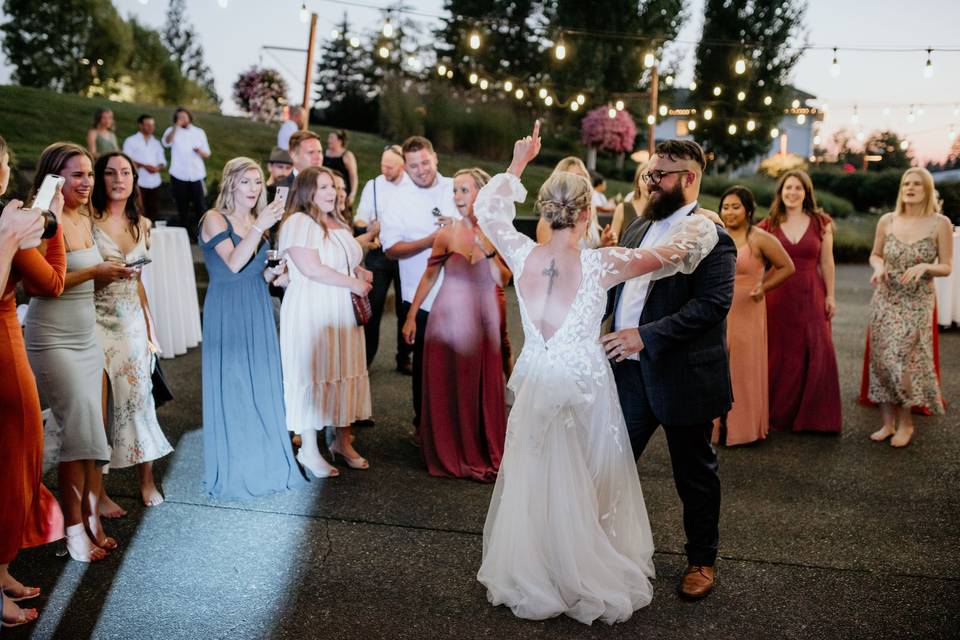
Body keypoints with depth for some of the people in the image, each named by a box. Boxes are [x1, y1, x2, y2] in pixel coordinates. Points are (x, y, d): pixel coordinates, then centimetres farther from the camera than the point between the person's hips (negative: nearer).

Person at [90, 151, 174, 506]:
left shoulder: (142, 224, 11)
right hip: (98, 320, -4)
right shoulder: (89, 220, -6)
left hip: (133, 320, 4)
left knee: (139, 393, 3)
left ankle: (147, 480, 12)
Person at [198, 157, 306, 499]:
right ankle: (233, 471, 11)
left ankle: (264, 464, 20)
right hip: (227, 313, -6)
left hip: (258, 311, 6)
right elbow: (233, 264, -21)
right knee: (231, 387, -1)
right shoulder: (215, 218, -6)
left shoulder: (257, 223, 14)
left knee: (262, 385, 8)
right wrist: (260, 227, -25)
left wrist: (274, 271, 1)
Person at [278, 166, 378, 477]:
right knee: (312, 375, -3)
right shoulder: (298, 223, -12)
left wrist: (361, 273, 7)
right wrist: (353, 283, -17)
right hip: (311, 314, -8)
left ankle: (342, 440, 24)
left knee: (345, 372, 11)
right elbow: (311, 268, -22)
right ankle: (308, 449, 8)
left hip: (343, 312, 8)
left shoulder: (339, 224, 16)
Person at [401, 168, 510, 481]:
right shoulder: (447, 234, -1)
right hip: (448, 318, 0)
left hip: (483, 320, 0)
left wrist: (488, 248, -19)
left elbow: (502, 279, -7)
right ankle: (449, 454, 18)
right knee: (446, 387, 3)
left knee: (483, 388, 5)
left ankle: (485, 454, 19)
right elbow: (429, 277, 4)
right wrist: (411, 316, 2)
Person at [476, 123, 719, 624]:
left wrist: (518, 163, 16)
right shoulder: (599, 266, -19)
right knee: (586, 492, 13)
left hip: (536, 388, 3)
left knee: (533, 484, 18)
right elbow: (673, 251, -10)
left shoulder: (523, 257, -10)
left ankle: (529, 579, 32)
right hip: (584, 390, -3)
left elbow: (487, 210, 8)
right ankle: (589, 583, 27)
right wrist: (701, 219, 9)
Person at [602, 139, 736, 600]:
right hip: (630, 372, 7)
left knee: (694, 475, 11)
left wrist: (645, 336, -27)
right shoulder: (638, 230, 12)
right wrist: (613, 337, 3)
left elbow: (713, 304, -23)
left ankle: (702, 560, 30)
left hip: (681, 377, -7)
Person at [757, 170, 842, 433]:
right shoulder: (769, 225, 4)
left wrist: (830, 295, 4)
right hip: (778, 296, 0)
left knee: (817, 353, -2)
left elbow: (827, 263, 6)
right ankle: (779, 414, 17)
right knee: (780, 355, 4)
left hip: (810, 295, 0)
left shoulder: (821, 223, 4)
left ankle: (813, 415, 11)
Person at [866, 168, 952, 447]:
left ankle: (905, 423, 13)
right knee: (881, 359, 3)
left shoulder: (940, 223, -6)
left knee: (903, 361, -7)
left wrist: (925, 266, -21)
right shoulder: (887, 221, 1)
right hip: (885, 300, 3)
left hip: (917, 303, -3)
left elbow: (946, 267, -2)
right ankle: (888, 422, 16)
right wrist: (878, 267, -9)